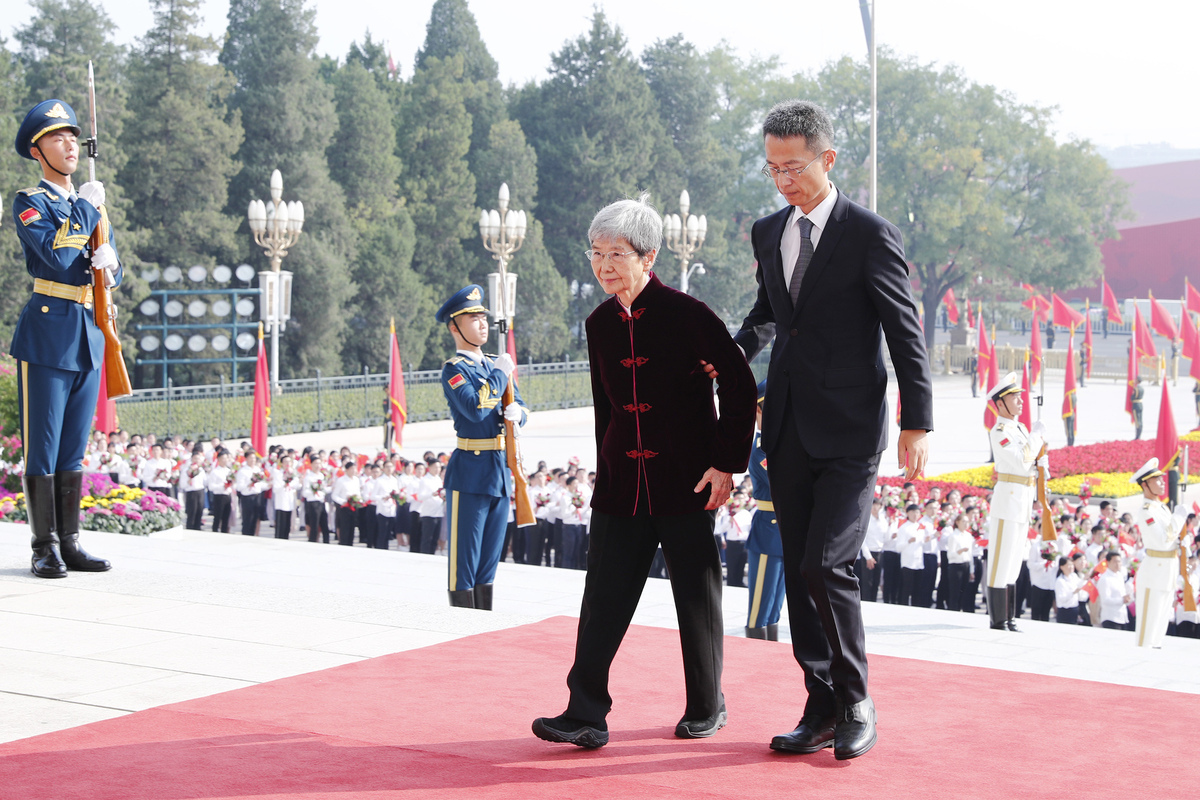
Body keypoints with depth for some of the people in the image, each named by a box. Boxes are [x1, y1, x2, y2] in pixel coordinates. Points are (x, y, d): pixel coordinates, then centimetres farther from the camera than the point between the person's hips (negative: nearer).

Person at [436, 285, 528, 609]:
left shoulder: (493, 366, 17)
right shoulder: (454, 369, -8)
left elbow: (517, 406, 20)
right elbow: (475, 408, -23)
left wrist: (517, 412, -4)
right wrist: (500, 374, -12)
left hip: (501, 472, 8)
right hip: (470, 471, -8)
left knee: (489, 559, 13)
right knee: (464, 559, -3)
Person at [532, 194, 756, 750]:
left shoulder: (687, 315, -10)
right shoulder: (599, 325, 7)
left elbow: (739, 387, -7)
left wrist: (726, 461, -10)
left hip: (686, 483, -4)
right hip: (621, 484, 5)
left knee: (697, 595, 6)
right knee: (604, 595, -2)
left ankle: (706, 706, 22)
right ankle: (586, 714, 0)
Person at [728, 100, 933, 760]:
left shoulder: (870, 234, -8)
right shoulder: (768, 233, 11)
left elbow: (905, 332, -6)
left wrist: (917, 424, -8)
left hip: (848, 432, -6)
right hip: (787, 428, 6)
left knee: (826, 565, -14)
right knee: (799, 572, 7)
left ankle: (856, 705, 4)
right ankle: (822, 707, 17)